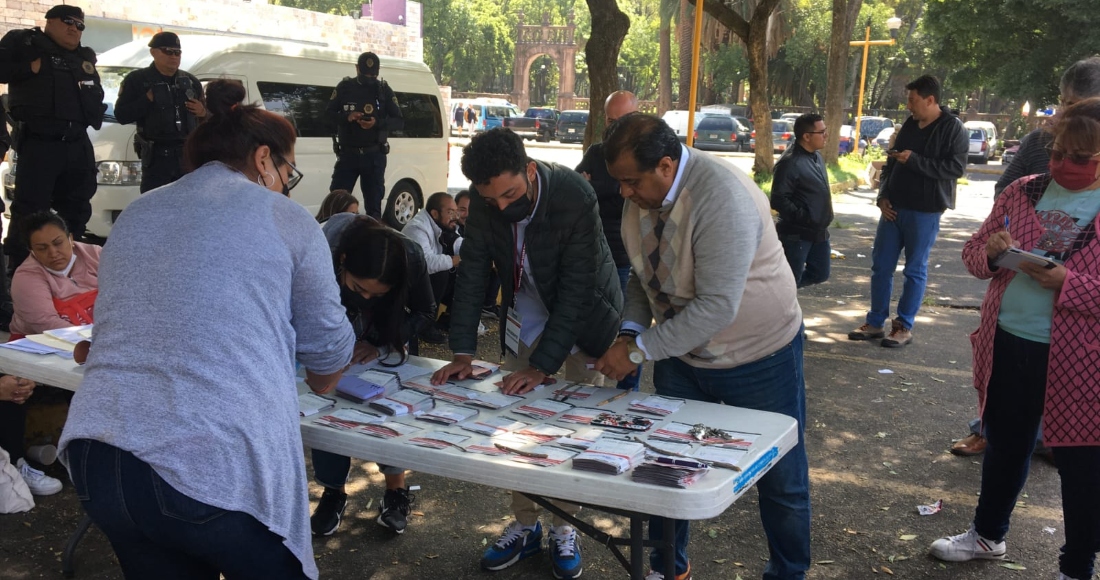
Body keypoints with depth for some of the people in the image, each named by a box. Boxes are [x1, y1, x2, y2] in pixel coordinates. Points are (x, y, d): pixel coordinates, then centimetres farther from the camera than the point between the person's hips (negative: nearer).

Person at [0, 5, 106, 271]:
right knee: (29, 209, -9)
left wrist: (97, 114, 8)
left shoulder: (85, 57, 22)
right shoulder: (22, 42, 5)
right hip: (39, 141, -6)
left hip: (78, 143, 7)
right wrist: (31, 68, -14)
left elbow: (96, 93, 26)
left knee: (77, 208, 12)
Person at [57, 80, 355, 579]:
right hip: (217, 469, -5)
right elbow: (327, 346, 10)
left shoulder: (134, 216, 19)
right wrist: (323, 384, 33)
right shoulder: (285, 220, 4)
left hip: (95, 462, 6)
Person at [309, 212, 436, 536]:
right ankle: (333, 492, 11)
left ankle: (396, 491, 11)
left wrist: (383, 347, -27)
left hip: (385, 336, 1)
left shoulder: (409, 259, -35)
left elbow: (426, 312, -16)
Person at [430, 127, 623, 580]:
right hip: (524, 321, 4)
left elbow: (576, 290, -30)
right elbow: (472, 274, -11)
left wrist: (542, 366, -32)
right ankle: (525, 525, 22)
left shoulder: (575, 197, -31)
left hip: (583, 320, -4)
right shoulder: (485, 203, -16)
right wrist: (463, 352, -18)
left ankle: (564, 528, 18)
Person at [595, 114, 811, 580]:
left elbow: (717, 307, -33)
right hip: (681, 352, 7)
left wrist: (639, 351, -29)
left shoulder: (722, 198, -31)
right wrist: (630, 331, -11)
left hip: (759, 357, -6)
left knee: (781, 479, 8)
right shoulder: (640, 195, -7)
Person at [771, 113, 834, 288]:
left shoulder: (816, 156, 10)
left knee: (820, 273, 17)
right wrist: (804, 218, -24)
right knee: (791, 279, -1)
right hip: (797, 233, -9)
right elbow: (778, 200, -23)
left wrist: (823, 219, 15)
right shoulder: (790, 162, -20)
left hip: (819, 231, 9)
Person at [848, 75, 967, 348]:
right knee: (881, 266, 8)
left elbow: (956, 168, -18)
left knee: (915, 271, 4)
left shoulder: (953, 129, -8)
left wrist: (914, 160, -20)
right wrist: (883, 197, 5)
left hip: (924, 212, -6)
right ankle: (875, 322, 18)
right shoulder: (909, 125, 11)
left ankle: (904, 327, 13)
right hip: (894, 208, 6)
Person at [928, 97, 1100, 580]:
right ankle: (988, 534, 41)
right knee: (1004, 447, 21)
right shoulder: (1022, 191, 4)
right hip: (1007, 347, 5)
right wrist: (990, 253, -12)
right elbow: (972, 254, 9)